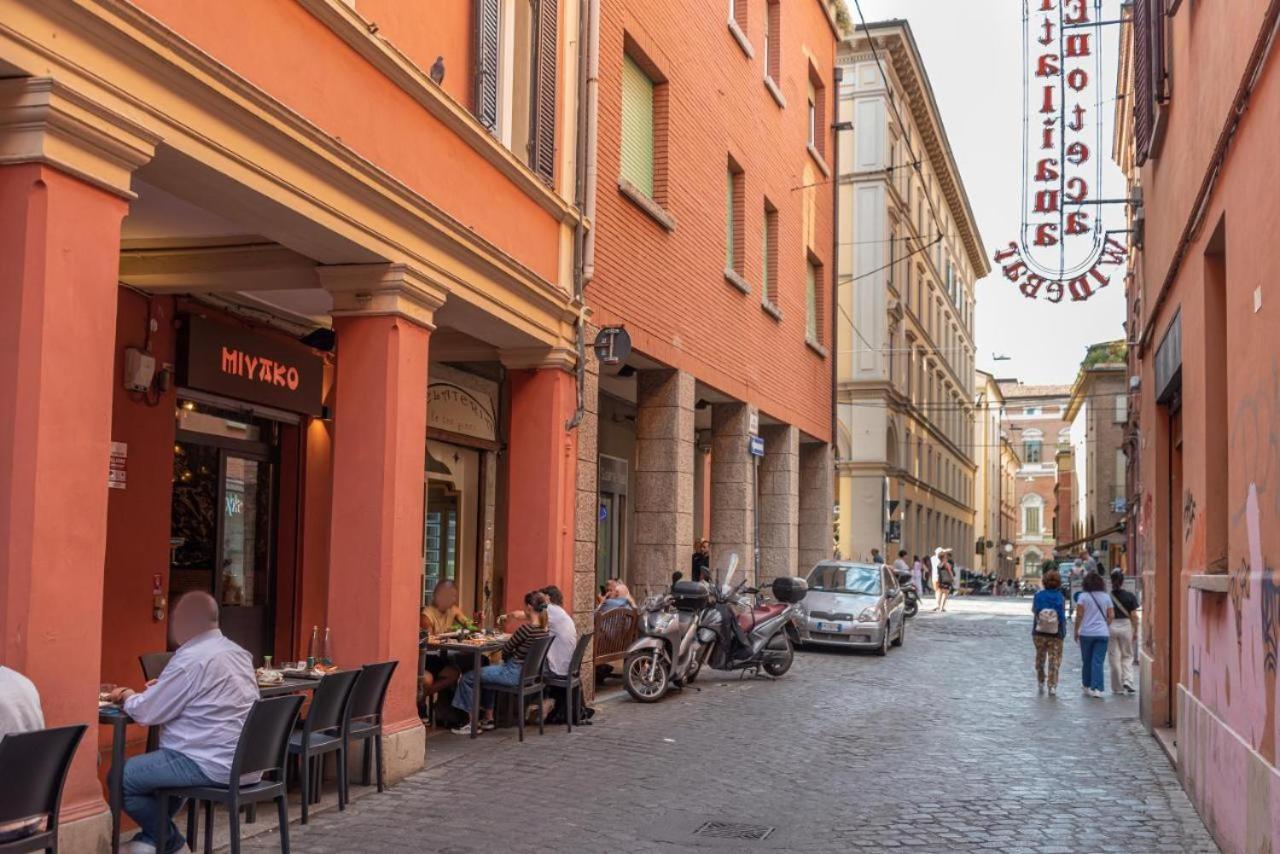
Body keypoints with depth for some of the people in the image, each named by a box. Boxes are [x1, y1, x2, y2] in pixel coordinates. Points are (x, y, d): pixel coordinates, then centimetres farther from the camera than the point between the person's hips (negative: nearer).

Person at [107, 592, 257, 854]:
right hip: (244, 762, 10)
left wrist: (129, 697, 9)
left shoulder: (191, 659, -16)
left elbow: (146, 713, -11)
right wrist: (161, 688, 19)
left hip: (213, 765, -10)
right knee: (158, 763, 32)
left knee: (122, 777, 0)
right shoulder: (238, 653, 13)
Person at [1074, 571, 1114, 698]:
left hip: (1086, 633, -1)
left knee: (1086, 661, 12)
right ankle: (1097, 688, -8)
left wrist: (1076, 631, 2)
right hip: (1102, 633, 1)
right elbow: (1111, 616, 4)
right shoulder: (1106, 597, 4)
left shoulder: (1083, 596, -5)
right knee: (1098, 662, 0)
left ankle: (1087, 686, 22)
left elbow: (1079, 615, -7)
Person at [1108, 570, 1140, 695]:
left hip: (1111, 627, 0)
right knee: (1127, 656, 15)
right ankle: (1127, 681, -2)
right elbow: (1134, 616, -3)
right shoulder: (1130, 596, -4)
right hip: (1126, 627, 0)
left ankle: (1117, 688, 11)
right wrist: (1135, 631, 6)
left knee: (1114, 658, 6)